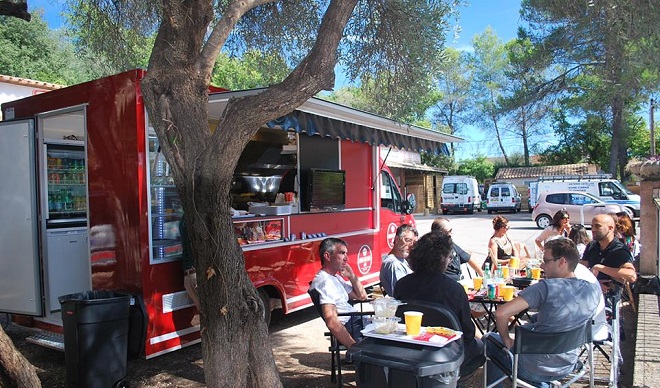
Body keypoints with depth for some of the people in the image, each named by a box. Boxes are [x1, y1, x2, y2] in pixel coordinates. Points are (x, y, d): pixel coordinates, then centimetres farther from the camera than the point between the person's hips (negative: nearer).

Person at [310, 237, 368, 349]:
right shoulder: (324, 281, -17)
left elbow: (362, 296, 21)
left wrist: (351, 276, 6)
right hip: (349, 326, -10)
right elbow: (332, 322, -27)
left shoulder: (336, 277, 16)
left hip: (356, 319, 10)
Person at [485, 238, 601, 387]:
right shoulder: (594, 289, -8)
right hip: (567, 367, 6)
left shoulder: (547, 287, -26)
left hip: (533, 370, -6)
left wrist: (507, 340, -14)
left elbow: (501, 313, -31)